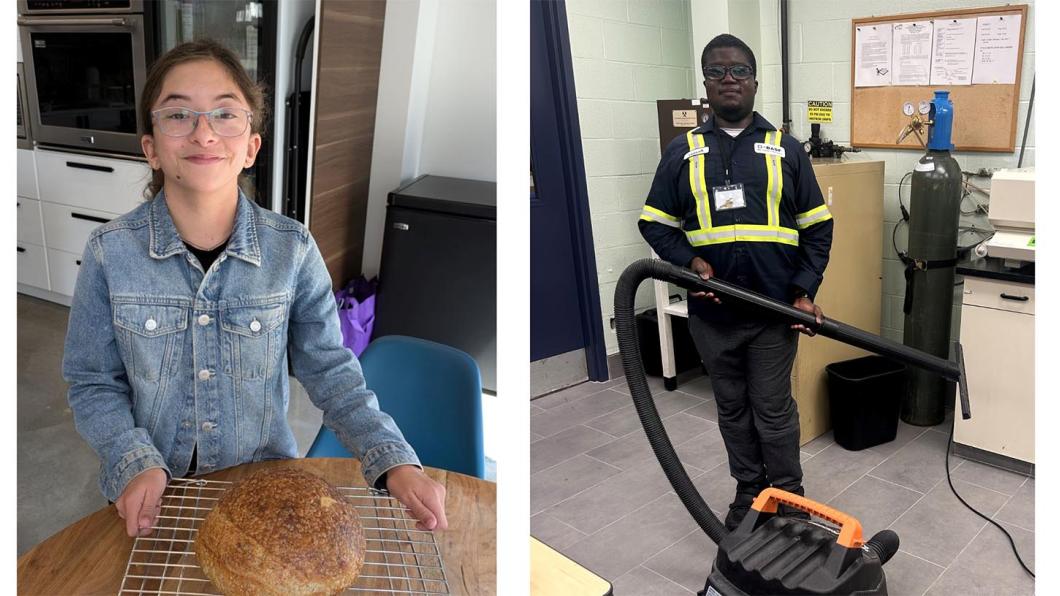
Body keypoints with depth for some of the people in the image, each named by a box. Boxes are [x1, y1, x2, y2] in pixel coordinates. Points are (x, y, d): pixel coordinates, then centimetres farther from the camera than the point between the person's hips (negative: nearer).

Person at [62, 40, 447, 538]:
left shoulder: (293, 250, -13)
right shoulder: (109, 252, -13)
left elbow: (330, 371, -9)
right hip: (152, 496, 0)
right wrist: (135, 463, -20)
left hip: (263, 485, 0)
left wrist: (395, 461, -20)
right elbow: (93, 384, -4)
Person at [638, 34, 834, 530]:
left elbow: (817, 229, 4)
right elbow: (655, 224, 5)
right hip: (711, 313, 2)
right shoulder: (683, 152, 5)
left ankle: (788, 499, 23)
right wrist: (691, 262, -12)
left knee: (774, 409, 5)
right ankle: (749, 490, 32)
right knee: (732, 408, 14)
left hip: (774, 309, -1)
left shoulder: (786, 150, 4)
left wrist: (804, 292, -6)